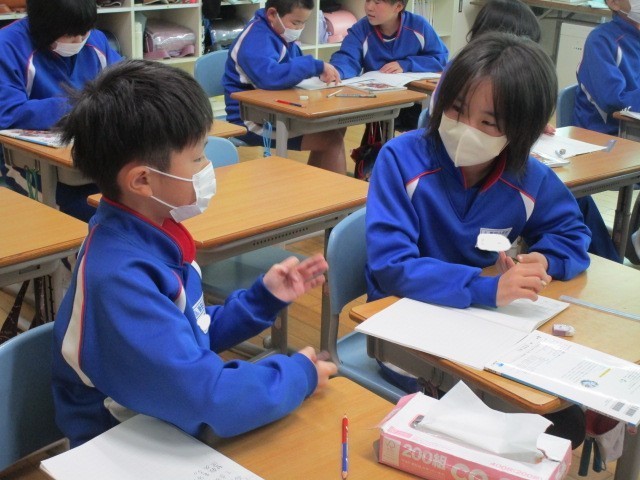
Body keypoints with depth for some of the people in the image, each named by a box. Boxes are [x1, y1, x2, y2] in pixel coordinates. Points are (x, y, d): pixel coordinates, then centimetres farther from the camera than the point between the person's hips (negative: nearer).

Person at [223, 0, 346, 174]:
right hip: (252, 121, -10)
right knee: (332, 140, -16)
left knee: (336, 126, 12)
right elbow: (270, 76, -42)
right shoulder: (256, 40, -23)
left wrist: (322, 73, -3)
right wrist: (317, 66, -33)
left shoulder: (280, 34, 8)